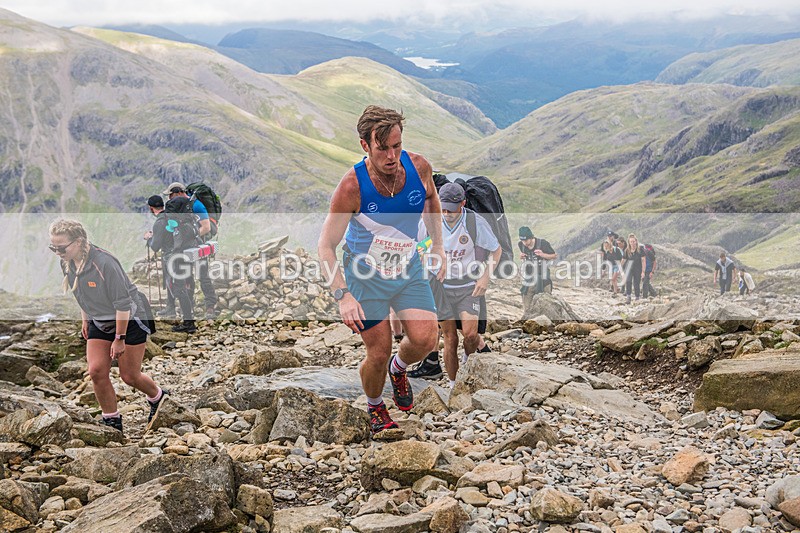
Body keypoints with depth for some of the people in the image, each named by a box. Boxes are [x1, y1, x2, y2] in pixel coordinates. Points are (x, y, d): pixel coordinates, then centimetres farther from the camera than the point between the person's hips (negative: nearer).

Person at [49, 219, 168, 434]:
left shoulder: (104, 262, -32)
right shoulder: (67, 263, -8)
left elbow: (123, 303, -26)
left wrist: (119, 339, -22)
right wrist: (85, 320, 18)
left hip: (130, 320, -6)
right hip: (99, 323, 6)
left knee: (129, 376, 3)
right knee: (96, 371, -6)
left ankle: (157, 397, 34)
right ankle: (112, 421, 11)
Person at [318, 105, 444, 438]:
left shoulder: (419, 168, -16)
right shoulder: (352, 186, -26)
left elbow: (431, 200, 10)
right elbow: (326, 245, -19)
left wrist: (437, 245, 10)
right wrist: (343, 295, -28)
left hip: (408, 267, 3)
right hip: (365, 273, -3)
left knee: (426, 339, -11)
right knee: (379, 353, -1)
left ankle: (399, 368, 25)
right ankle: (374, 406, 31)